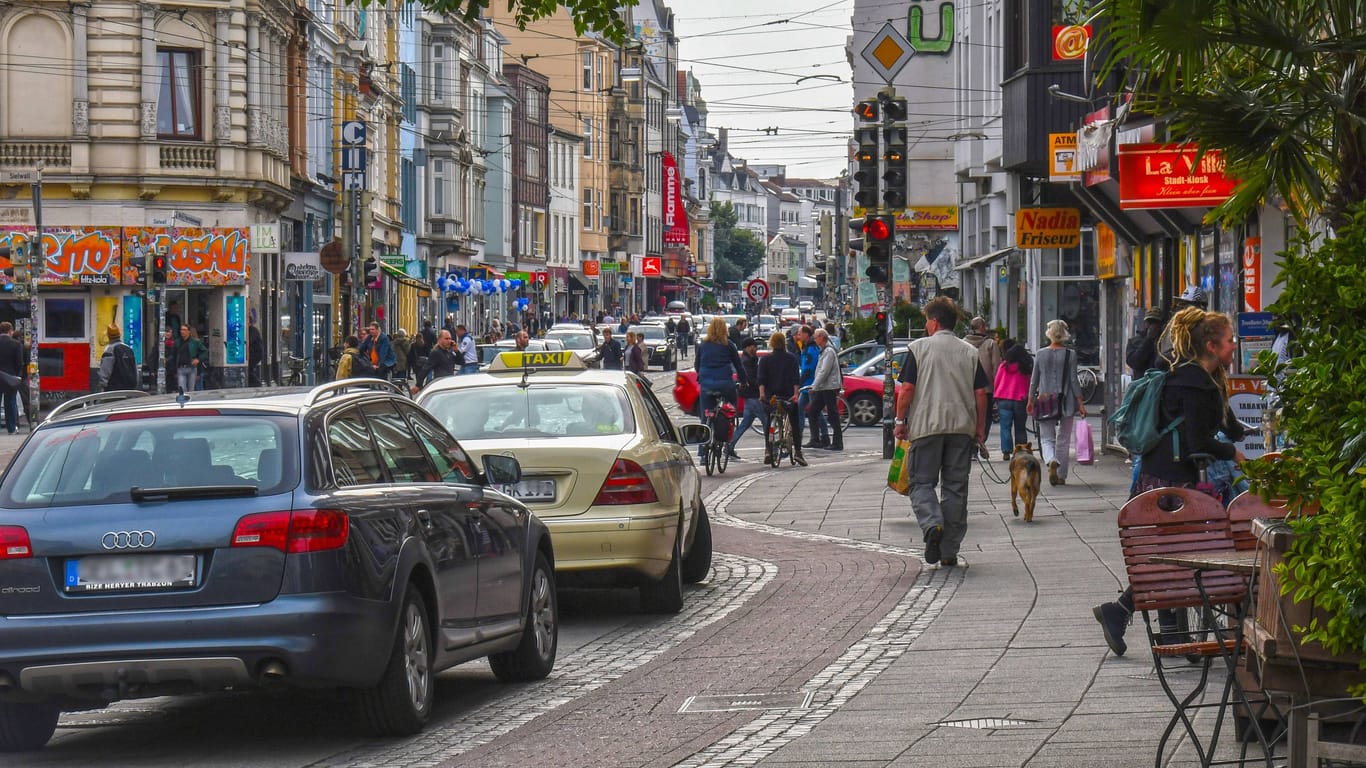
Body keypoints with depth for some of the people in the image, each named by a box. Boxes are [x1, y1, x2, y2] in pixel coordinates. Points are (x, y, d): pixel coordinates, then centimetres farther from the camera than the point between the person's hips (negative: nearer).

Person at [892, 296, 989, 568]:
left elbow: (907, 388, -6)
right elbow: (980, 393, 6)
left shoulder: (920, 347, -2)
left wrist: (900, 420, 5)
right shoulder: (970, 352, 8)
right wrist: (980, 428, 14)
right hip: (962, 428, 3)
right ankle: (950, 550, 9)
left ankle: (932, 524, -23)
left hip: (926, 426, -3)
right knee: (955, 486, 8)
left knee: (922, 482, 6)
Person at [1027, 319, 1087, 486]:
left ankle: (1051, 460, -25)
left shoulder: (1040, 354, 0)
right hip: (1066, 402, -1)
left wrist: (1031, 400, 18)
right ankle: (1061, 476, 14)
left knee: (1047, 438, 6)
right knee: (1063, 440, 11)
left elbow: (1034, 380, 6)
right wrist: (1080, 403, 1)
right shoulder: (1070, 355, -5)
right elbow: (1074, 380, -5)